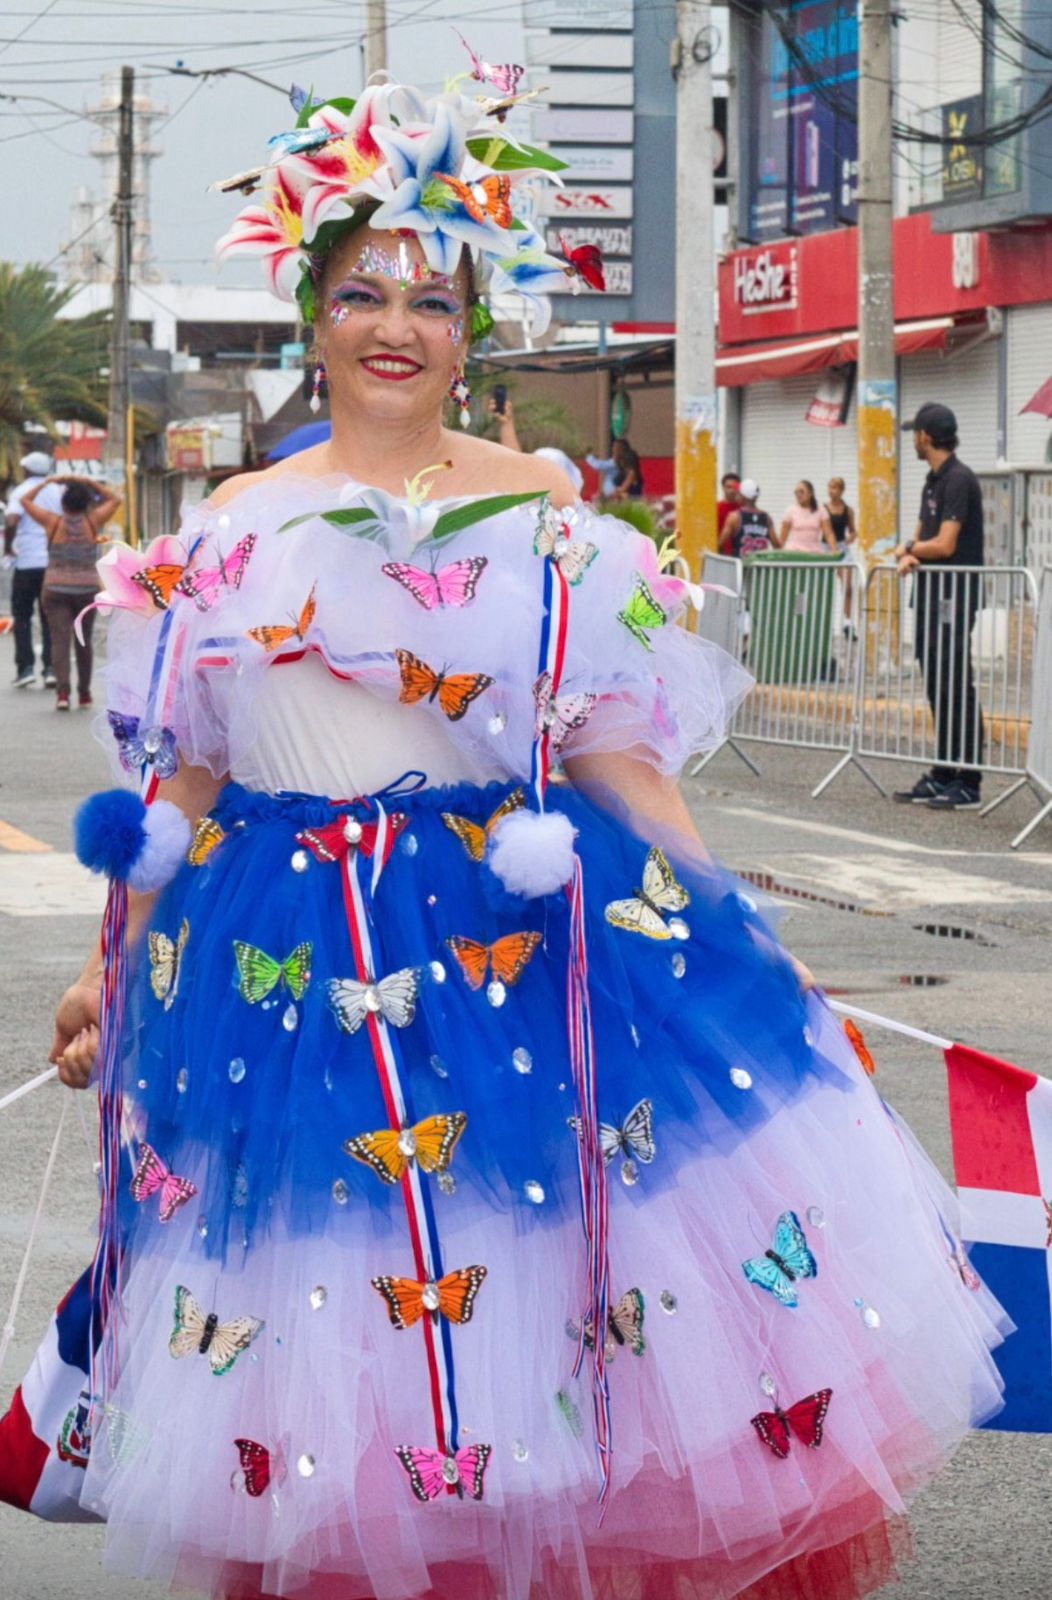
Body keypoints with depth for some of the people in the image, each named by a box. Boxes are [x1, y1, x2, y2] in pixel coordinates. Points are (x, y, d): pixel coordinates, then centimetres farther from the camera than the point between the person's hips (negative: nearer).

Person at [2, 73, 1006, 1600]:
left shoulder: (543, 519, 6)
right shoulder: (232, 534, 9)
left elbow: (612, 751, 5)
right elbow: (174, 783, 12)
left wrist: (722, 921, -1)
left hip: (522, 929, -1)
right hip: (282, 955, 1)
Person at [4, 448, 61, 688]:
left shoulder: (21, 492, -5)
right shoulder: (58, 491, 8)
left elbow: (11, 521, -20)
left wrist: (8, 545, -6)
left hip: (27, 562, -3)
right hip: (55, 562, 3)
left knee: (22, 617, 7)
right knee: (50, 618, 8)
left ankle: (25, 667, -1)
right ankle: (50, 667, 0)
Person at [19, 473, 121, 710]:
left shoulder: (53, 522, -4)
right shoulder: (93, 522, -3)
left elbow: (26, 500, 8)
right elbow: (115, 499, 11)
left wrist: (48, 482, 14)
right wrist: (90, 483, 10)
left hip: (56, 590, -1)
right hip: (87, 590, 1)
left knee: (60, 640, -7)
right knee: (83, 641, 16)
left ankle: (63, 691, -23)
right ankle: (84, 692, 22)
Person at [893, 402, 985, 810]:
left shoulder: (959, 480, -14)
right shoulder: (933, 481, 16)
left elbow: (945, 545, -20)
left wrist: (911, 549, -2)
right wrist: (907, 553, -6)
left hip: (955, 595, -10)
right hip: (931, 594, 10)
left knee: (956, 687, -8)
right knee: (937, 688, 12)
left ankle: (967, 784, -7)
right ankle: (942, 776, 18)